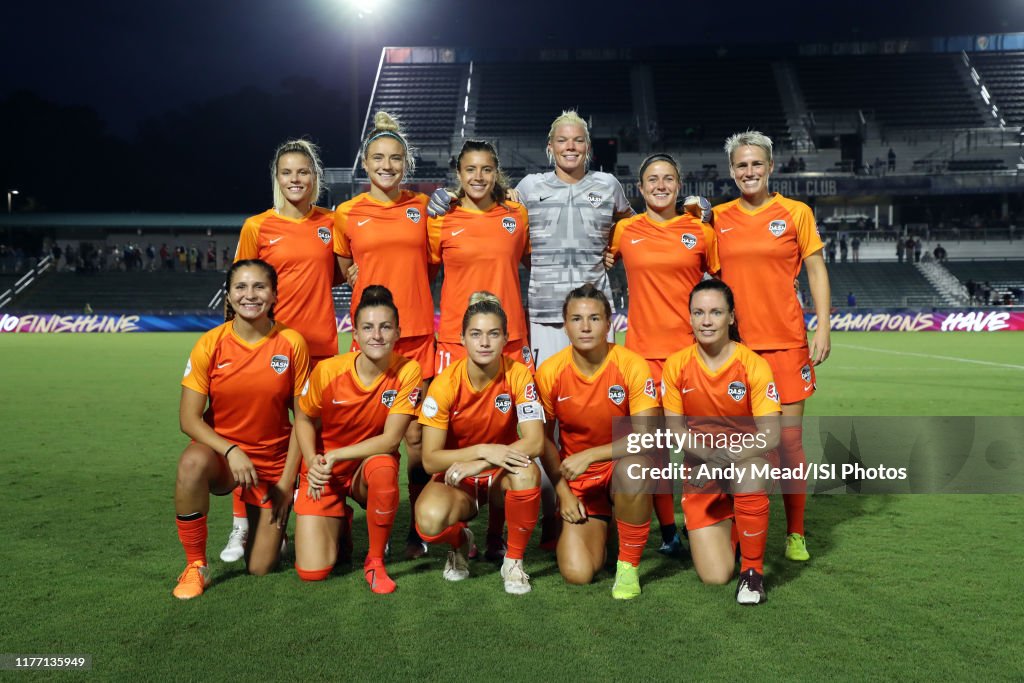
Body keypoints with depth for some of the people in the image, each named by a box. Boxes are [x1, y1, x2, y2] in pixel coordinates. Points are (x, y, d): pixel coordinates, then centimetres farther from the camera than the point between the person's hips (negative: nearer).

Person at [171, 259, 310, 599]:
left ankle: (273, 526, 35)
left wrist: (287, 481, -7)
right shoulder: (210, 343, -11)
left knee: (260, 568, -1)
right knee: (192, 463, -37)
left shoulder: (292, 343, -11)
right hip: (221, 452, 0)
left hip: (274, 463, 0)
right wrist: (231, 451, -25)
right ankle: (196, 566, -16)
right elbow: (189, 418, -10)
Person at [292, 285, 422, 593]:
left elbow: (390, 439, -20)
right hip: (324, 474, 1)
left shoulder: (408, 371, -19)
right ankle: (340, 524, 25)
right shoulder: (327, 371, -17)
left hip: (370, 466, 0)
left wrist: (335, 456, -26)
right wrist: (313, 461, -17)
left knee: (384, 467, -39)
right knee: (312, 571, -12)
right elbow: (304, 420, 0)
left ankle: (375, 561, -12)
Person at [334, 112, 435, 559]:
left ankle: (418, 531, 13)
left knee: (417, 435, 1)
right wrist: (361, 281, 4)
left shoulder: (423, 207, 8)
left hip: (417, 332, 1)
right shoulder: (347, 214, 5)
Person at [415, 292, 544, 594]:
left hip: (501, 476, 1)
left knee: (526, 471, -35)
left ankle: (514, 559, -10)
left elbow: (535, 442, -24)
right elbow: (430, 459, -17)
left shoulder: (518, 374, -16)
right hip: (456, 477, 0)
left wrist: (477, 465, -30)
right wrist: (484, 450, -30)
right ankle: (459, 540, 6)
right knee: (430, 520, -33)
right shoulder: (445, 384, -17)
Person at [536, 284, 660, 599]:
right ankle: (597, 526, 23)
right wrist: (562, 491, -4)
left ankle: (628, 564, -14)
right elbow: (545, 438, 2)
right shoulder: (550, 371, -10)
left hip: (620, 466, -1)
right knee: (576, 574, -15)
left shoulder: (632, 366, -16)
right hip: (576, 480, 2)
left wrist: (589, 455, -27)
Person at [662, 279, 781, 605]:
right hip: (701, 469, 1)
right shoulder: (677, 364, -6)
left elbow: (770, 435, -17)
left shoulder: (754, 364, -13)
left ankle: (753, 570, -15)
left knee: (749, 477, -40)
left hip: (750, 459, -1)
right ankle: (716, 533, 28)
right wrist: (708, 453, -19)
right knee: (715, 576, -10)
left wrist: (727, 457, -31)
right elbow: (673, 427, -2)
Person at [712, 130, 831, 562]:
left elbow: (816, 271, 3)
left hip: (785, 342, -1)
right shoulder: (717, 217, 7)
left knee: (789, 440, 1)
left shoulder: (795, 212, 3)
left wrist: (822, 328, -5)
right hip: (734, 344, 2)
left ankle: (795, 534, 17)